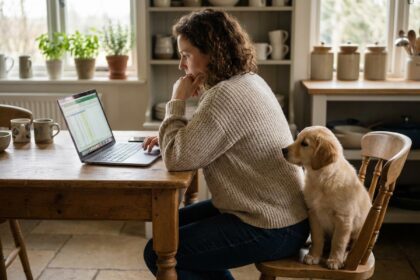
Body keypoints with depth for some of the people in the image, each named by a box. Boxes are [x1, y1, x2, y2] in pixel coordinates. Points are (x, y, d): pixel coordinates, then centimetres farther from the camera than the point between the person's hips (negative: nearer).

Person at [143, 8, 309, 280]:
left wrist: (178, 101, -10)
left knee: (159, 253, -7)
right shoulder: (247, 80, 9)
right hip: (275, 211, 10)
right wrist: (168, 137, 7)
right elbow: (208, 138, 22)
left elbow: (177, 158, -23)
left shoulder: (228, 94, -24)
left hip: (272, 229, -10)